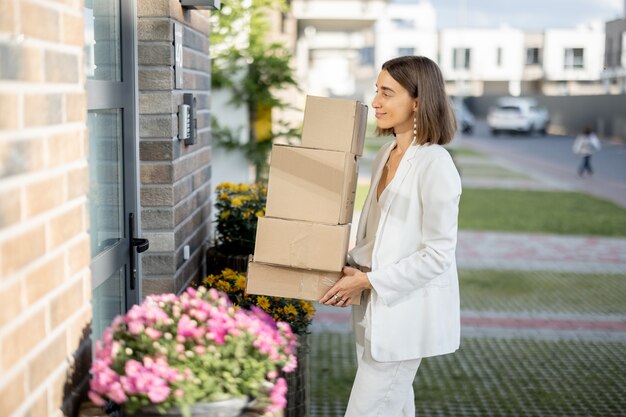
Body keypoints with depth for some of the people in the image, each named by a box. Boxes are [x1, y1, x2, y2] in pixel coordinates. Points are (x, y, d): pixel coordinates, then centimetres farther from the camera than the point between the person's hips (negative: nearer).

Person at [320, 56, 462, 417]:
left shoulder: (435, 165, -19)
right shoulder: (388, 153, 8)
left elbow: (438, 255, -19)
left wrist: (370, 280, -15)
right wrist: (353, 270, 3)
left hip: (407, 313, -8)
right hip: (378, 308, 8)